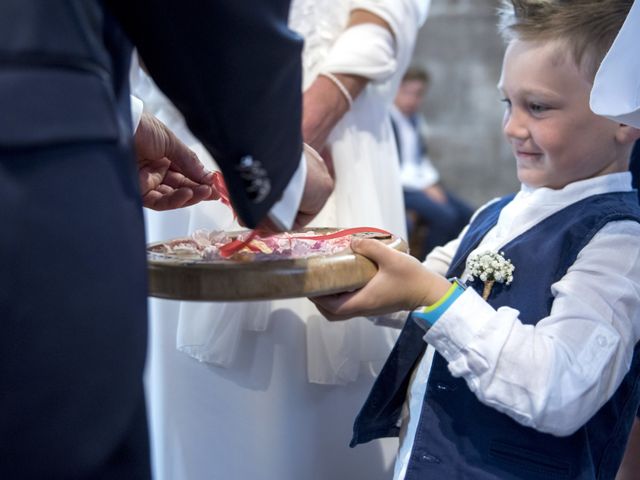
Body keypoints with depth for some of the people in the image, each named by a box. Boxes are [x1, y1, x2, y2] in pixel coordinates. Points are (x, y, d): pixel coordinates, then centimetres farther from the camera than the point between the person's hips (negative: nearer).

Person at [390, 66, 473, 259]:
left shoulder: (415, 118, 13)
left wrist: (432, 183, 0)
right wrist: (425, 188, -15)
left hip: (421, 182, 9)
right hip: (397, 188, -9)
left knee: (466, 214, -4)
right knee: (445, 215, -26)